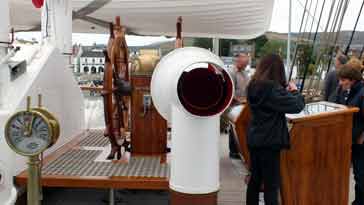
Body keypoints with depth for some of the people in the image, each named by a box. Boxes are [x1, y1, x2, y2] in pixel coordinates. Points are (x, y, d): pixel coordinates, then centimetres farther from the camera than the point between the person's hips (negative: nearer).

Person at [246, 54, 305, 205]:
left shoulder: (254, 86, 2)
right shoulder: (273, 88, -22)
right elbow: (297, 106, -20)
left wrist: (285, 91, 2)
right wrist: (294, 91, -2)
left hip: (254, 140, 8)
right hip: (270, 142, -8)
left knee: (255, 179, 19)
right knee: (271, 184, 4)